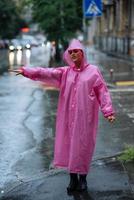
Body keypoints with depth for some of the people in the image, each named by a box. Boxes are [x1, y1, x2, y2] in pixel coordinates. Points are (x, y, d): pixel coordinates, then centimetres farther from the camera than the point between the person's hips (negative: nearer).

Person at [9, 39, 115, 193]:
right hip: (68, 117, 3)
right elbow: (46, 73, -3)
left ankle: (83, 178, 19)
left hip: (85, 117, -3)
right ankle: (73, 178, 18)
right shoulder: (65, 72, 8)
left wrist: (108, 111, -7)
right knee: (68, 145, 5)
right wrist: (26, 71, -15)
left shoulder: (93, 71, 1)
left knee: (83, 146, 3)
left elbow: (102, 92, -1)